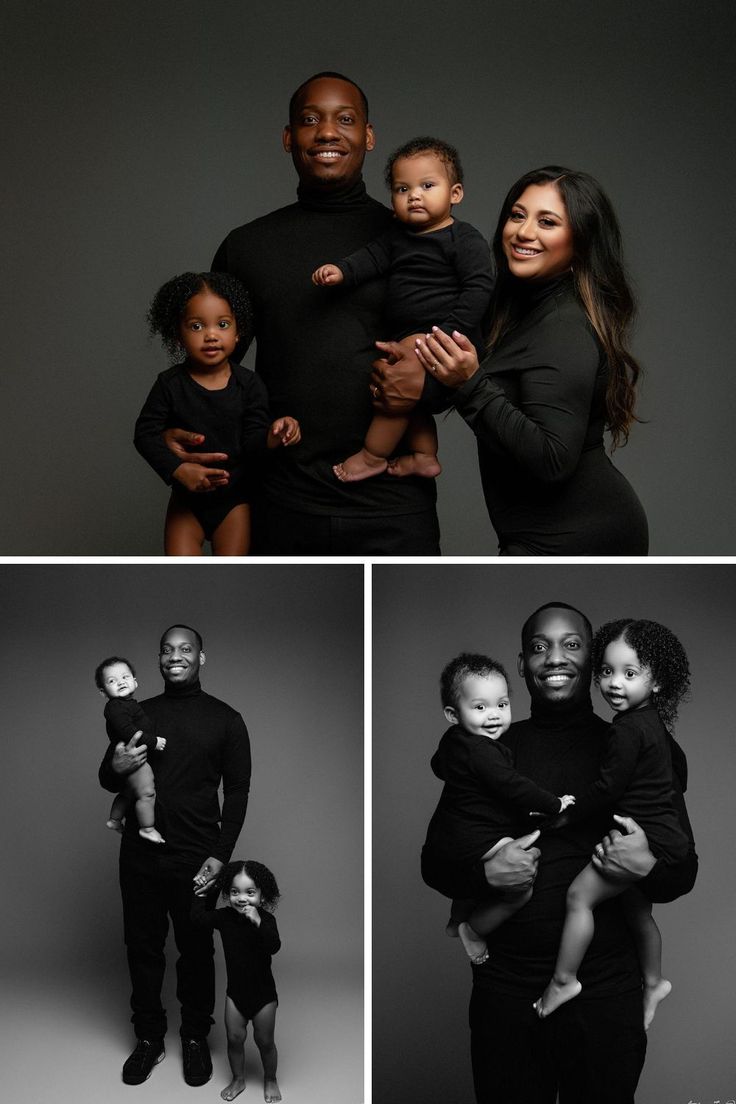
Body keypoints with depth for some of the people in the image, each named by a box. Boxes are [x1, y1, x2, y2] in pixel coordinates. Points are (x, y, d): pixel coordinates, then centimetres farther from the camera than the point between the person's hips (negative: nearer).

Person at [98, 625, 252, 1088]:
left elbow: (238, 791, 0)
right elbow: (107, 780, 14)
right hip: (140, 855, 3)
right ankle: (149, 1037, 25)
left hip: (195, 859, -2)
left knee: (196, 950, 6)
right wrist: (116, 768, -11)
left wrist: (221, 854, -10)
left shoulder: (225, 719, 1)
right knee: (142, 947, 9)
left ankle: (196, 1037, 24)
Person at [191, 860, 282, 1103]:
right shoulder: (225, 917, -9)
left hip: (263, 993, -3)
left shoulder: (265, 919, -21)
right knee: (234, 1038, 11)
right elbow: (199, 917, -1)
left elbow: (274, 946, -35)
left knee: (264, 1041, 10)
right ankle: (238, 1079, 34)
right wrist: (198, 894, -5)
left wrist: (258, 922, -47)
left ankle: (270, 1080, 33)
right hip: (235, 990, 3)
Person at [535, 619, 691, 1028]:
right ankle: (654, 982, 41)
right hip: (659, 835, 10)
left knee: (580, 895, -7)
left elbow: (607, 788, -19)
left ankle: (563, 980, 1)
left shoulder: (629, 729, -21)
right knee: (638, 910, 24)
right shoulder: (651, 721, 9)